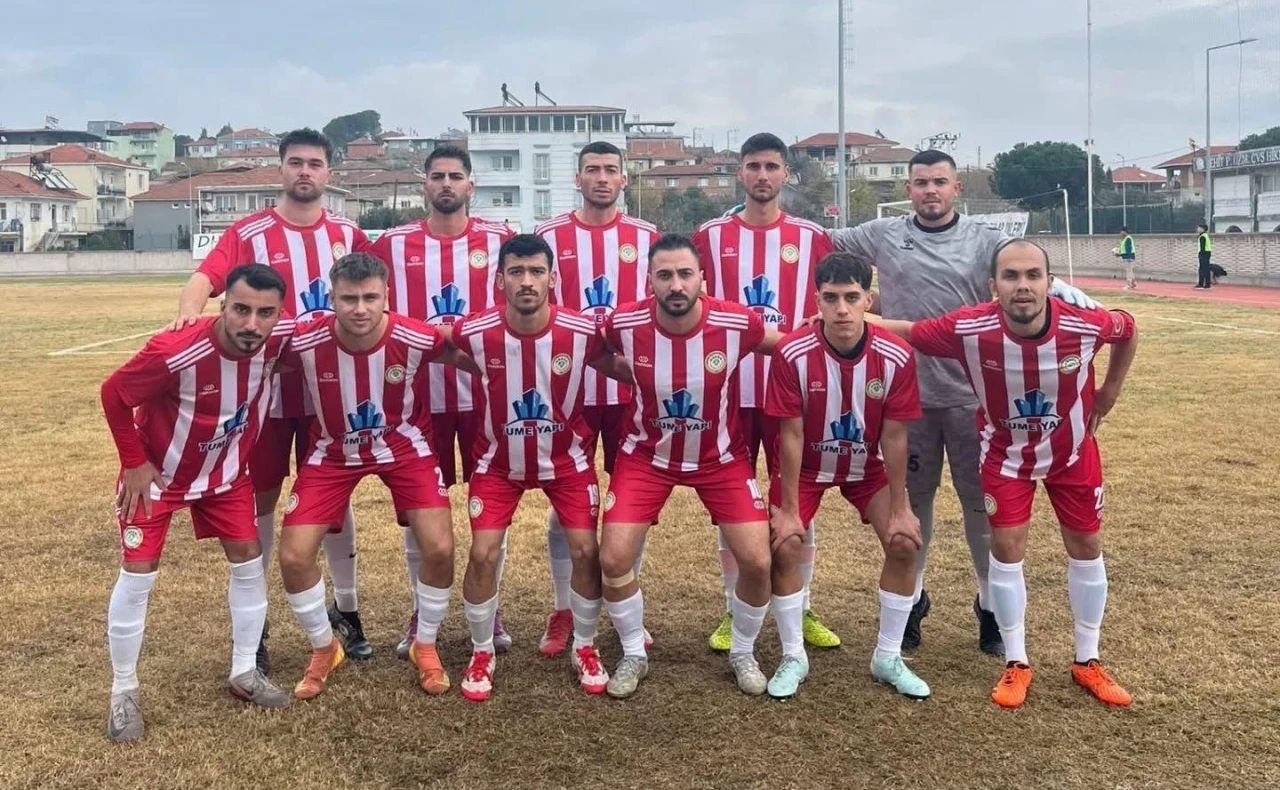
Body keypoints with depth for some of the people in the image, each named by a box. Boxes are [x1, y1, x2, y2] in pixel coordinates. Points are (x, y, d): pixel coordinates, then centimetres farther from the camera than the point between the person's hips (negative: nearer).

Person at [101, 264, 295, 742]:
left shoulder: (279, 340, -26)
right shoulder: (175, 352, -38)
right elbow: (113, 393, -21)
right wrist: (134, 463, -17)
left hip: (226, 471, 5)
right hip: (159, 472, -4)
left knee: (249, 561, 6)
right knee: (138, 575, -3)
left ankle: (244, 673, 23)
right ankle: (123, 693, 15)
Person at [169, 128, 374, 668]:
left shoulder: (348, 235, 6)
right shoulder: (248, 233, -4)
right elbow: (207, 277, -19)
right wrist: (190, 311, -40)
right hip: (265, 385, -2)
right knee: (260, 499, 7)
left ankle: (346, 611, 26)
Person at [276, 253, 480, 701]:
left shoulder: (417, 340, -26)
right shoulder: (303, 344, -27)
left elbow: (470, 362, -7)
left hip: (403, 445, 0)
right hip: (334, 451, 1)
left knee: (440, 548, -13)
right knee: (293, 556, -7)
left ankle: (425, 647, 16)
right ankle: (324, 649, 22)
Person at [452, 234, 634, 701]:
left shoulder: (582, 332, -22)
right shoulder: (474, 332, -22)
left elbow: (620, 370, -2)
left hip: (567, 458, 0)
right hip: (500, 460, 0)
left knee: (585, 551, -3)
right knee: (483, 554, -6)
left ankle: (584, 649, 21)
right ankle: (482, 654, 17)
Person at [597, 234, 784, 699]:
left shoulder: (737, 324, -23)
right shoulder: (624, 325, -21)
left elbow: (788, 347, 0)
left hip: (720, 457, 0)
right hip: (648, 455, 0)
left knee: (757, 561, -8)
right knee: (613, 559, -8)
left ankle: (744, 654, 21)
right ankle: (634, 655, 18)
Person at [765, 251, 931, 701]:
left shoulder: (896, 356, -25)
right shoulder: (793, 354, -29)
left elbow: (894, 436, -15)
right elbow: (791, 435, -20)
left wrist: (900, 509, -10)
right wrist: (788, 509, -16)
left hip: (867, 466, 2)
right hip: (807, 465, -1)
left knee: (904, 544, -8)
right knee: (784, 547, -13)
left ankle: (888, 658, 11)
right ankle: (793, 657, 8)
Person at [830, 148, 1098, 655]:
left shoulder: (986, 242, 1)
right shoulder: (882, 236, 4)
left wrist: (1087, 309, -23)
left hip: (971, 394, -1)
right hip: (907, 394, 1)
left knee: (982, 501, 7)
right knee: (912, 500, 13)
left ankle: (991, 605, 23)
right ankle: (911, 600, 30)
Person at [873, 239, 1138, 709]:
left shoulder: (1084, 325, -30)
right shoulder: (969, 330, -33)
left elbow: (1128, 330, -6)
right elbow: (904, 332, -20)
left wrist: (1108, 395, -1)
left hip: (1073, 449, 2)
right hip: (1006, 452, -1)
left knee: (1086, 548, 10)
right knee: (1006, 549, -2)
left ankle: (1087, 662, 28)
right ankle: (1016, 665, 17)